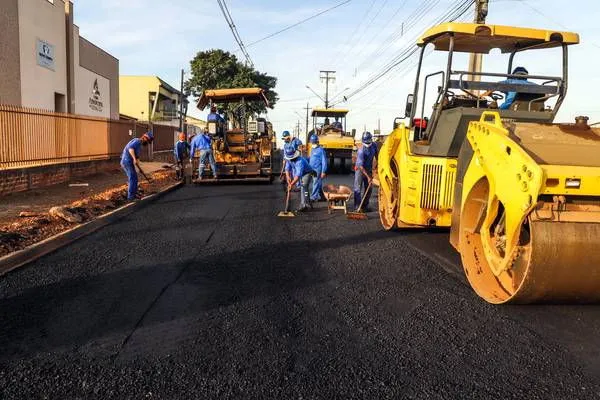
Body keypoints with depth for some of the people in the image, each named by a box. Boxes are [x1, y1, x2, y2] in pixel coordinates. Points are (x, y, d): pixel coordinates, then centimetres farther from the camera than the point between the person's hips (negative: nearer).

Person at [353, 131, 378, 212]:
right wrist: (368, 176, -30)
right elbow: (360, 166, -29)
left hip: (369, 169, 7)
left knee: (369, 189, 9)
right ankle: (357, 207, -6)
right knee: (357, 189, -7)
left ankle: (365, 206, 18)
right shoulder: (361, 151, -27)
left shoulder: (374, 146, -7)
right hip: (360, 170, -7)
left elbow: (376, 155, 16)